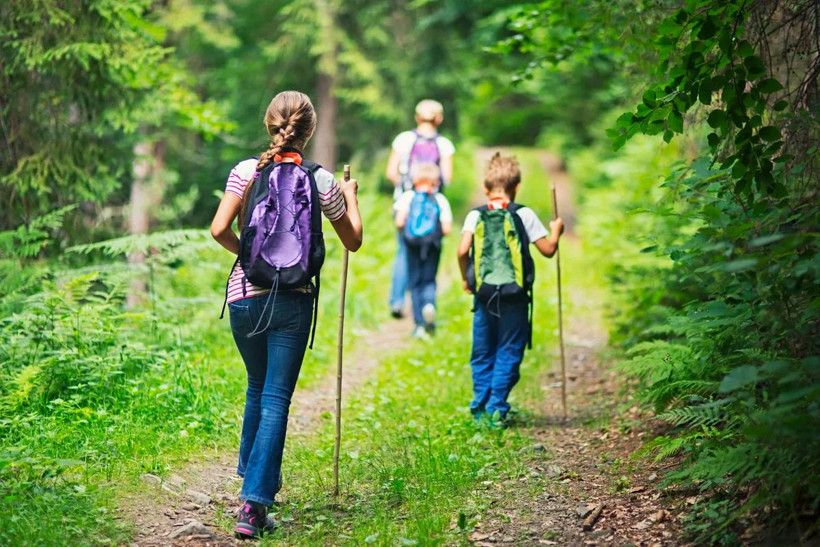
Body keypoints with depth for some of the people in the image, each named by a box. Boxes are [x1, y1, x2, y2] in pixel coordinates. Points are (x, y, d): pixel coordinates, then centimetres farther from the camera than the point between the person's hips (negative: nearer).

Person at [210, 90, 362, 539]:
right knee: (276, 399, -1)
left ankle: (254, 477, 37)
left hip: (245, 296, 2)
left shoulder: (246, 171, -2)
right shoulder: (321, 181, -2)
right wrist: (351, 195, 27)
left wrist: (245, 251, 10)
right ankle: (253, 505, -9)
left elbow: (219, 229, -10)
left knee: (258, 388, 23)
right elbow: (353, 240, 10)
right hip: (293, 300, -2)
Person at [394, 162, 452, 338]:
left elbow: (399, 222, -9)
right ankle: (429, 304, -18)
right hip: (433, 245, 0)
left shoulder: (408, 197, -1)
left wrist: (403, 231, 12)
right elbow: (446, 229, -5)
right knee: (429, 279, 15)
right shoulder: (440, 200, 1)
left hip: (412, 244, 0)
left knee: (414, 282, 8)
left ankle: (419, 324, 5)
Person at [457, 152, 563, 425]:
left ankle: (480, 407, 12)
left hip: (484, 295, 2)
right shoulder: (524, 215, -1)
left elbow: (462, 250, -10)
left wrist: (465, 278, 7)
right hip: (515, 296, -2)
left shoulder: (475, 216, 1)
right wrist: (556, 231, 20)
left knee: (482, 354, 13)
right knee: (508, 352, 5)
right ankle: (497, 409, 1)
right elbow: (548, 249, 0)